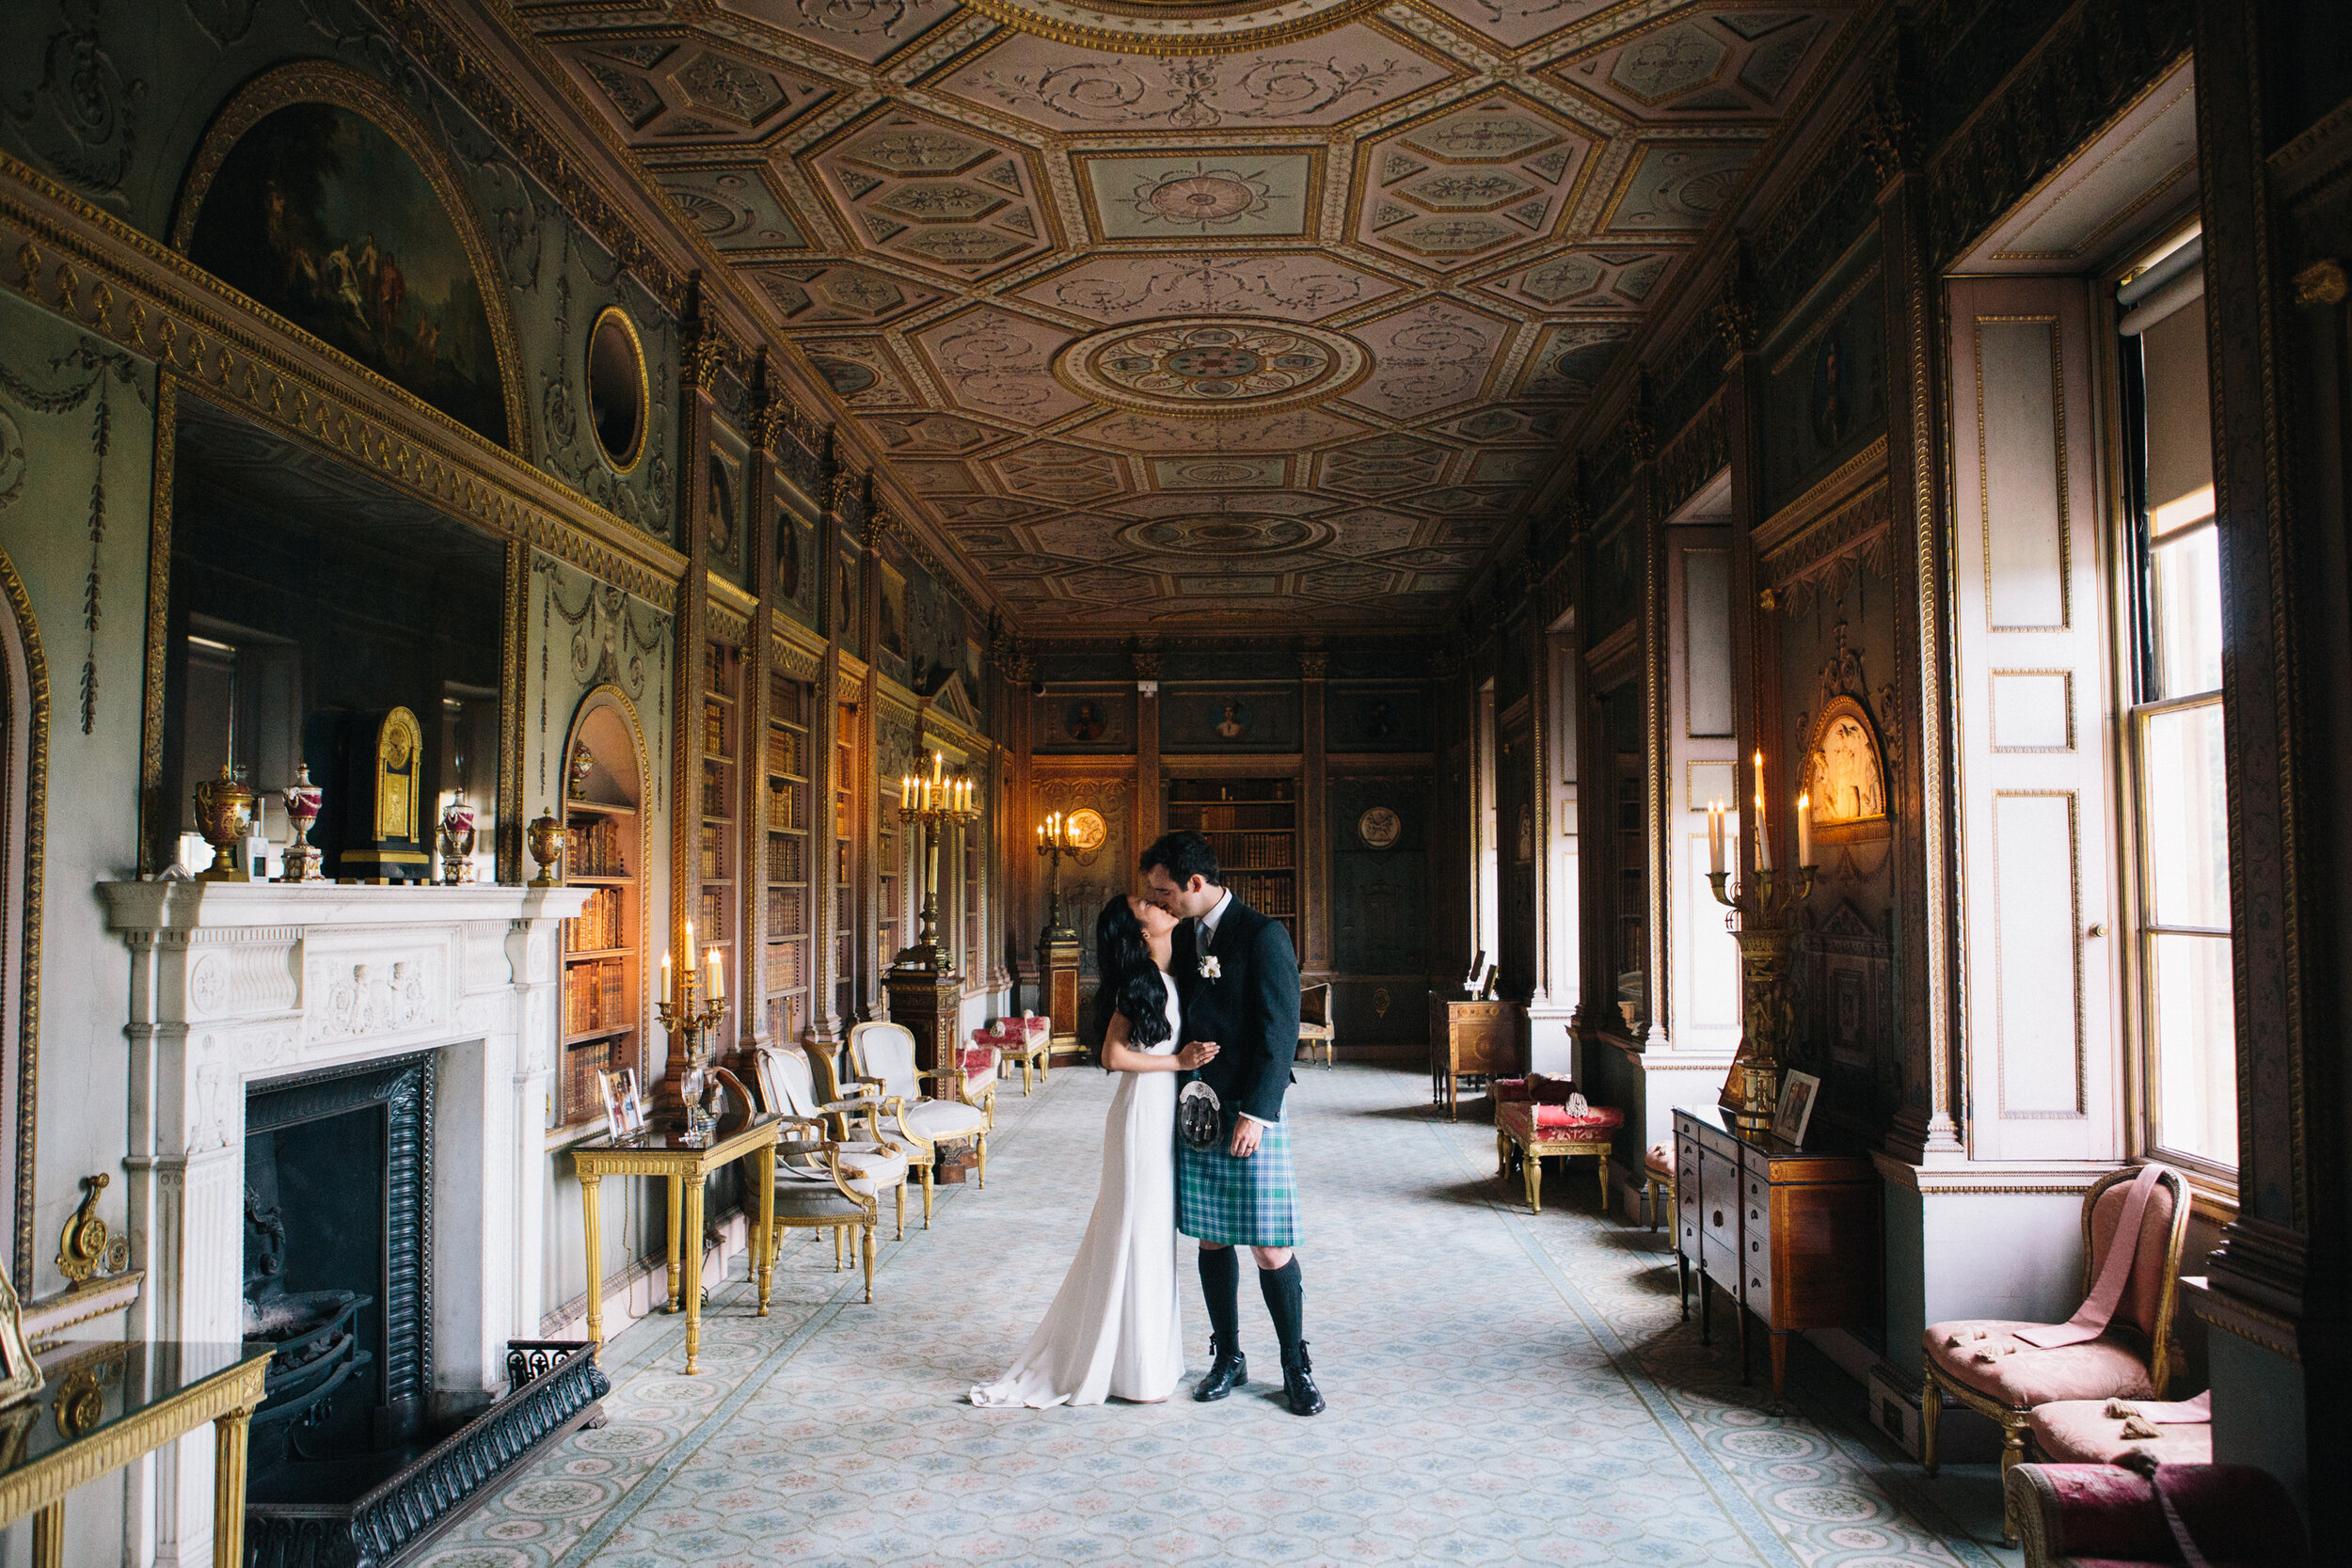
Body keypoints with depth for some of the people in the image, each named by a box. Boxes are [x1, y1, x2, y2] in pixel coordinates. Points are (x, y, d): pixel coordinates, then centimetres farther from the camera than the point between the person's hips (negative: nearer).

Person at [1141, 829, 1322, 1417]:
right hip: (1194, 1111, 6)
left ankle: (1296, 1366, 13)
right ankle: (1228, 1357, 25)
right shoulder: (1183, 936, 10)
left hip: (1251, 1113, -6)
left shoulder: (1262, 935, -11)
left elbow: (1280, 1031, -14)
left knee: (1272, 1250, -2)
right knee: (1211, 1241, 12)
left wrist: (1255, 1113, -17)